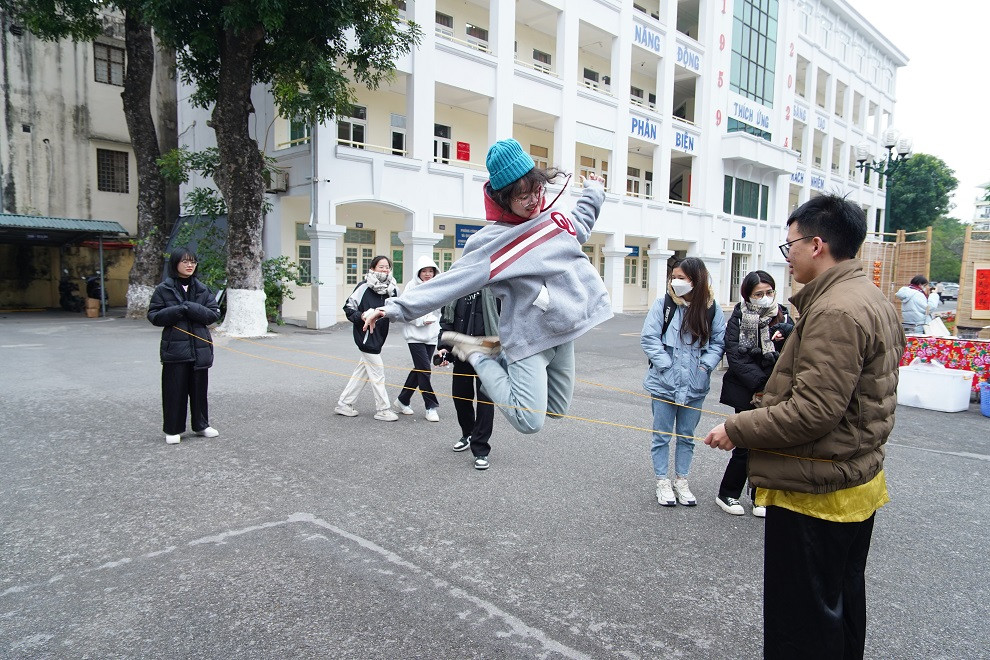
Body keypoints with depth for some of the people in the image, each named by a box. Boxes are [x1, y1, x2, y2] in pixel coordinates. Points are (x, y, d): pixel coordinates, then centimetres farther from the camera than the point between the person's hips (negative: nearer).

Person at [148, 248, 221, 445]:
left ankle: (201, 425, 24)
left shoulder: (202, 289, 6)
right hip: (175, 348, -2)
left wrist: (191, 308, -14)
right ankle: (173, 430, 15)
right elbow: (154, 316, -3)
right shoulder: (163, 289, -1)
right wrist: (178, 310, -17)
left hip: (200, 347, 3)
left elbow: (214, 314, 0)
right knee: (175, 390, 3)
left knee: (199, 388, 11)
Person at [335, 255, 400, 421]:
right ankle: (382, 409, 8)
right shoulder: (364, 287, -11)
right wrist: (362, 317, -21)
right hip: (366, 336, -7)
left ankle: (343, 404, 24)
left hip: (379, 336, 7)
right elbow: (348, 308, -7)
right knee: (378, 372, -3)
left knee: (362, 371, 13)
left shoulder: (391, 289, 7)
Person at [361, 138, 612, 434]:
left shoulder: (554, 216, 5)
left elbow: (580, 225, 30)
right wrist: (396, 308, -23)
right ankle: (477, 354, 6)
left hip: (563, 331, 7)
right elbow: (447, 283, -18)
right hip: (530, 335, -7)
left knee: (555, 409, 16)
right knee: (529, 421, -12)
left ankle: (498, 352, 25)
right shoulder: (490, 243, -15)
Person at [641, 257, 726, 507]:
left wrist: (705, 365, -10)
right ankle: (662, 483, 25)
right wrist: (666, 365, -15)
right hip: (664, 383, -2)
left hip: (695, 385, 2)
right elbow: (648, 338, -10)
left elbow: (719, 342, 3)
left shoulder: (711, 309, -4)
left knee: (686, 436, 16)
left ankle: (681, 481, 33)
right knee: (662, 435, 10)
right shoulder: (663, 304, -9)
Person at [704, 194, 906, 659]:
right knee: (842, 606, 24)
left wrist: (737, 429, -17)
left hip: (815, 493, -11)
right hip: (857, 482, 11)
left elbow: (812, 411, -28)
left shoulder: (835, 312, -23)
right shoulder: (870, 299, 10)